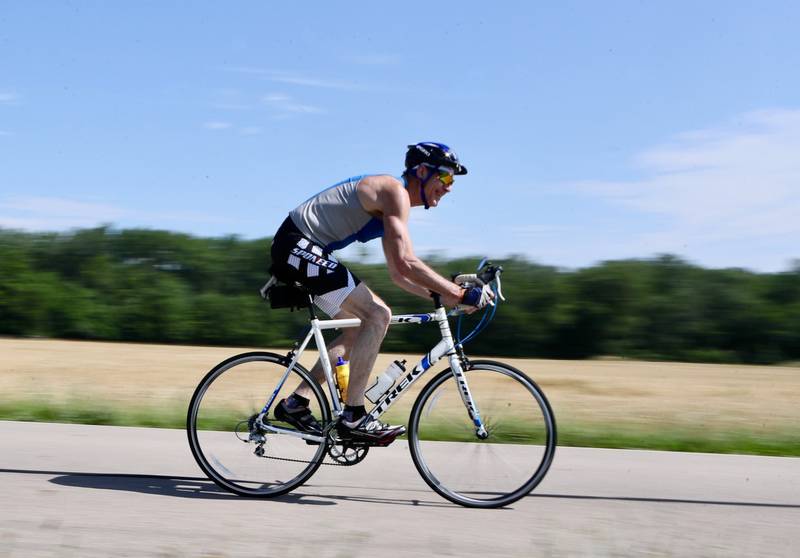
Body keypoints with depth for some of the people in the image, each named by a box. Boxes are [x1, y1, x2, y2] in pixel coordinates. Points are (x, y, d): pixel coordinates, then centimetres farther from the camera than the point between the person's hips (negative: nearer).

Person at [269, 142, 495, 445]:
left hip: (300, 251, 11)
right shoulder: (395, 191, -14)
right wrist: (462, 294, -22)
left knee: (359, 326, 13)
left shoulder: (390, 204, 18)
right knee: (377, 315, -15)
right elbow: (406, 263, -26)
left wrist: (442, 296, 9)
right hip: (298, 245, -11)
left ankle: (295, 403, 15)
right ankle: (353, 418, -12)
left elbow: (397, 274, 20)